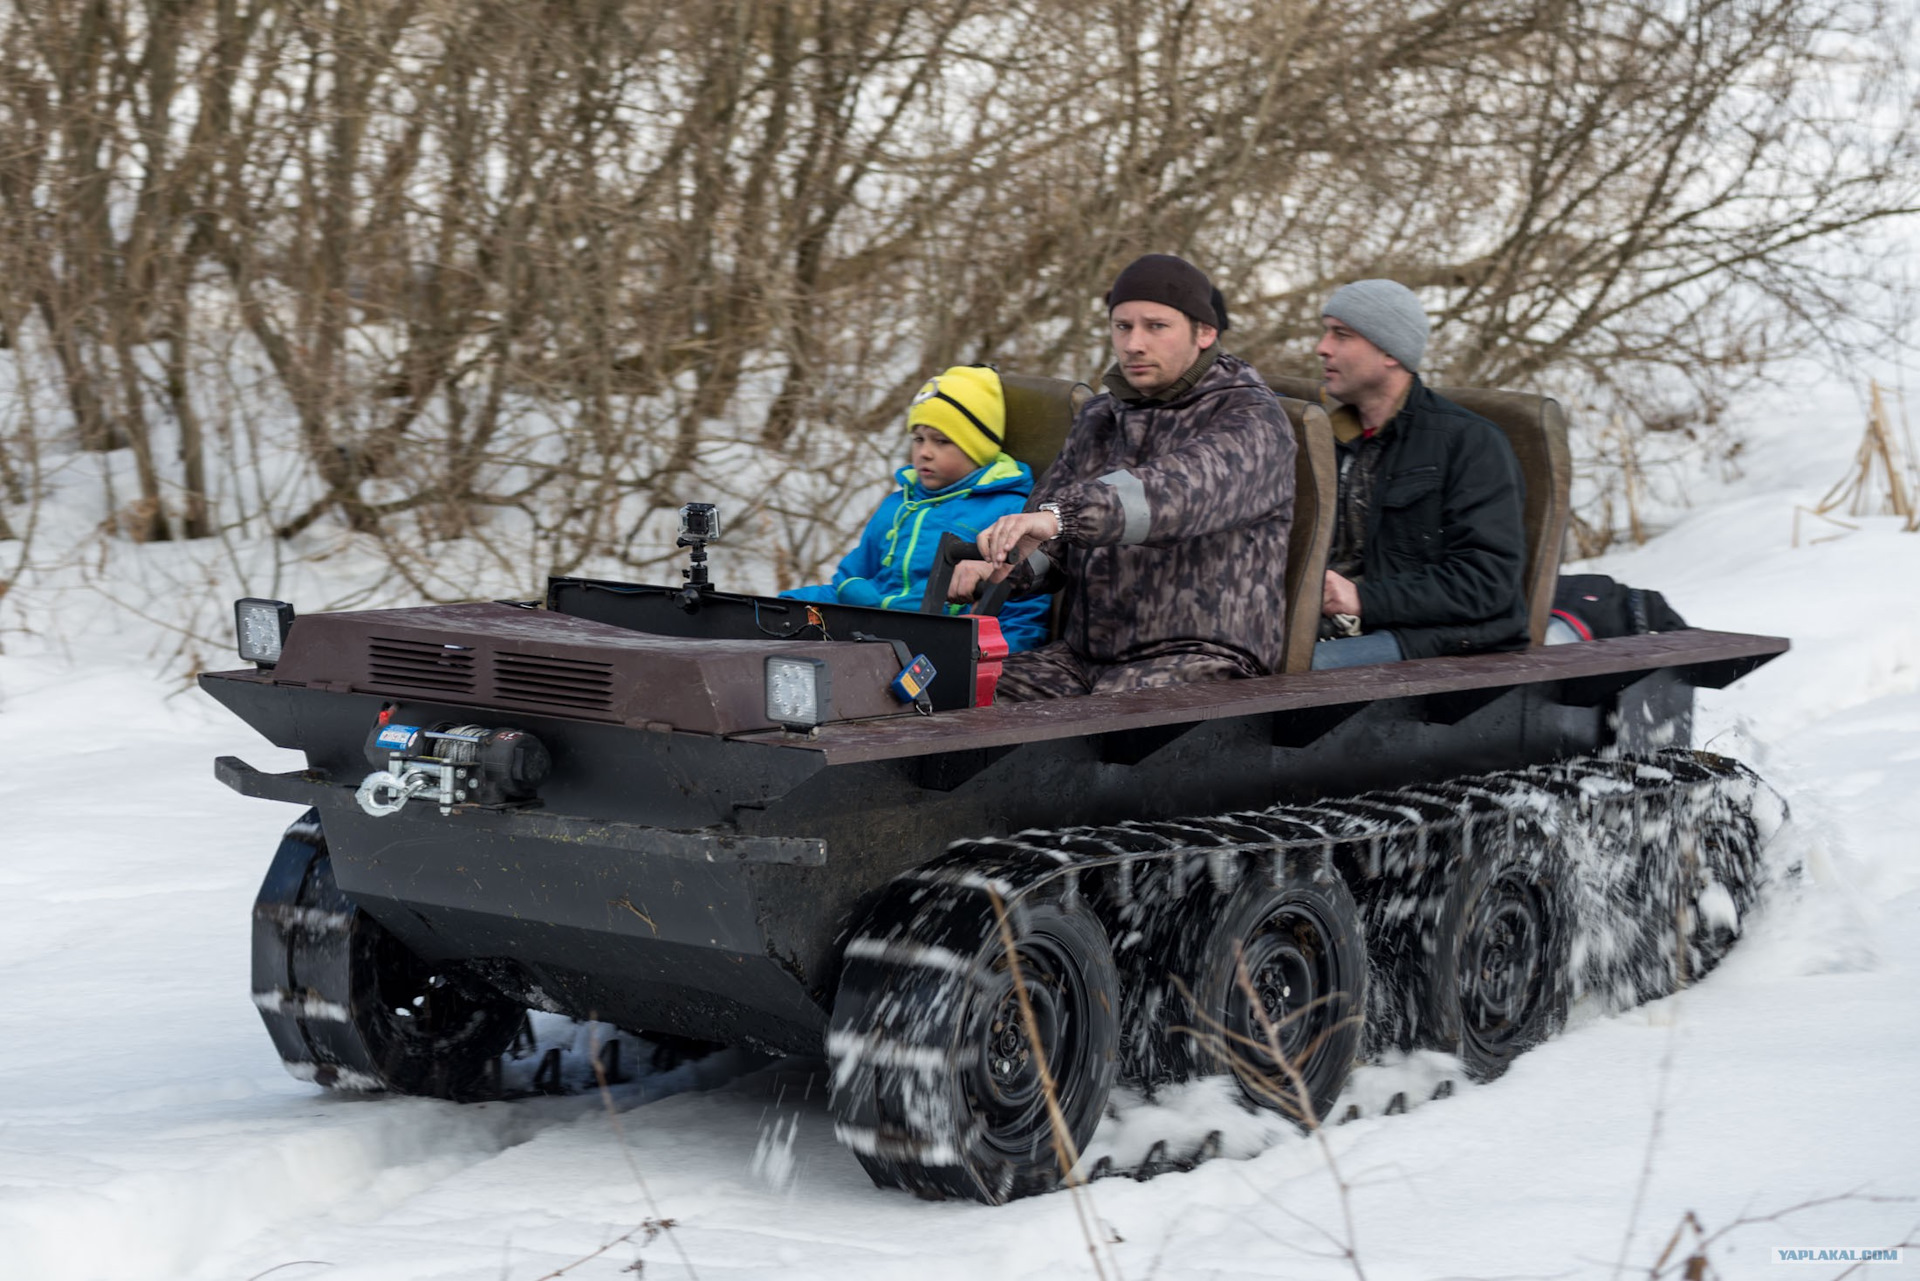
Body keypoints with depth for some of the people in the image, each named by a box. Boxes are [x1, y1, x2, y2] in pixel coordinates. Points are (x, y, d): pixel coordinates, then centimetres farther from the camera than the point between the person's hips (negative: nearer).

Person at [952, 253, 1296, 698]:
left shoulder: (1251, 417, -4)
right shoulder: (1099, 417, 20)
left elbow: (1180, 491, -26)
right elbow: (1049, 543, 19)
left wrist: (1059, 516, -42)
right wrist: (1001, 566, -7)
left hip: (1201, 657, -7)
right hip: (1084, 653, 7)